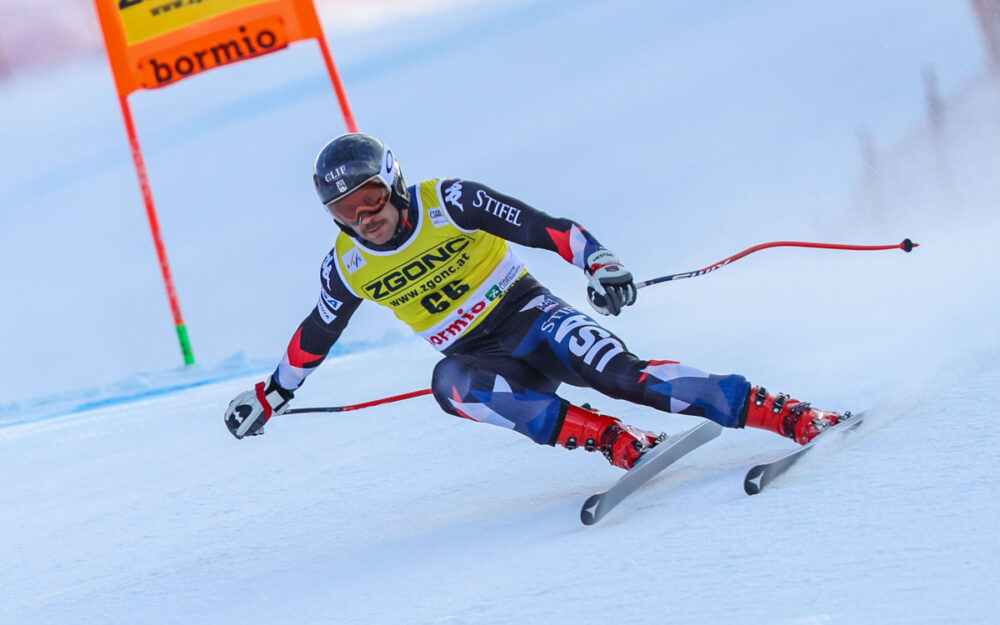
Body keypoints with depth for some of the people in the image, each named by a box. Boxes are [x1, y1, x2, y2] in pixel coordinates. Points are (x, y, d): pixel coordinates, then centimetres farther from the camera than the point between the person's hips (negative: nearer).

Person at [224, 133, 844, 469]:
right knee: (448, 382, -33)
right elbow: (316, 336, 17)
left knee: (616, 371, -30)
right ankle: (619, 443, -37)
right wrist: (271, 395, 24)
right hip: (480, 360, 3)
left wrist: (598, 260, -32)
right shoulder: (347, 266, -1)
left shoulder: (448, 202, -12)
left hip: (531, 317, -3)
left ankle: (789, 415, -31)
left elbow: (547, 228, -16)